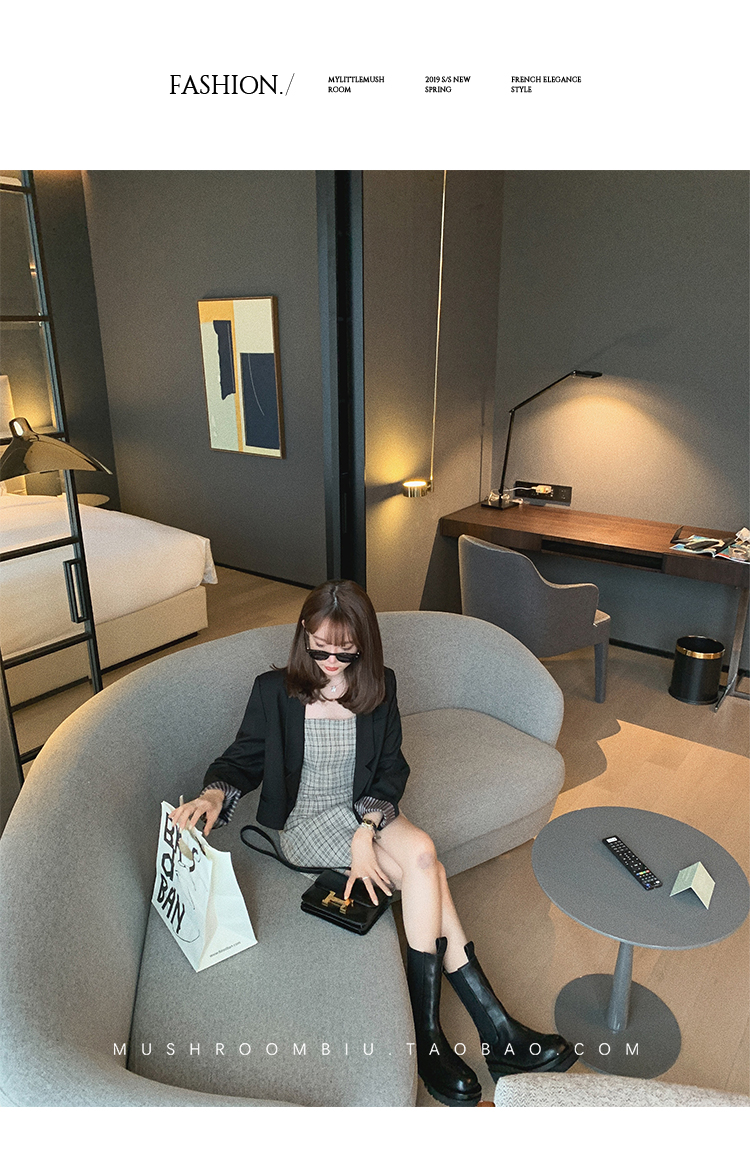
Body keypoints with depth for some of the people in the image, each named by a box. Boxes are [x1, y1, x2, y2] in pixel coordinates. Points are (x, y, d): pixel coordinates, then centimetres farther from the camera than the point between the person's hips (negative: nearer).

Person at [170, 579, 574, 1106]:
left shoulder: (378, 686, -2)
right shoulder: (275, 691, -9)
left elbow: (392, 768, -1)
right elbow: (244, 759, -2)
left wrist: (367, 830, -16)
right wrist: (214, 795, -25)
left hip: (368, 810, 4)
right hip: (307, 823, -4)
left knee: (423, 858, -27)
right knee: (426, 864, -24)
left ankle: (429, 1036, -16)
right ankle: (496, 1030, -14)